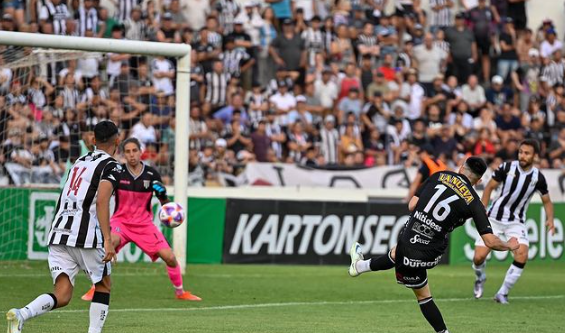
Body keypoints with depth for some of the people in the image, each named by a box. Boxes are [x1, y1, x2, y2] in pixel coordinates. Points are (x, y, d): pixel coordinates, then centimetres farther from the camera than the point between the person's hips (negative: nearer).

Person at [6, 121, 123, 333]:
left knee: (62, 296, 0)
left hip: (59, 234, 6)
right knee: (103, 286, 17)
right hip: (86, 236, -6)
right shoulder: (111, 167, -1)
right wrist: (108, 240, -22)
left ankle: (21, 315, -25)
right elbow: (101, 202, -16)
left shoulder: (80, 162, 22)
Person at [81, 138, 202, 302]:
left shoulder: (152, 174, -5)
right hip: (121, 221, -2)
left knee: (169, 257, -8)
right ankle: (94, 289, -21)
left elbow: (164, 202, 3)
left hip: (144, 223, 2)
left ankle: (180, 292, 19)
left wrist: (162, 194, -18)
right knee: (110, 243, -34)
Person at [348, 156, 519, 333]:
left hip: (408, 238, 1)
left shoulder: (440, 176, 2)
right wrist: (509, 245, 15)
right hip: (429, 254, -1)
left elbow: (412, 205, 5)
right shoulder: (474, 203, -2)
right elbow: (490, 241, -5)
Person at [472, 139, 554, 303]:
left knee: (522, 255, -22)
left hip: (517, 222, 1)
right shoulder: (507, 167, -11)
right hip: (495, 217, -1)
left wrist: (550, 219, -8)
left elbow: (547, 201, 9)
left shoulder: (538, 177, -6)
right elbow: (490, 187, 1)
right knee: (479, 257, -10)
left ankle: (503, 293, -5)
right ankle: (480, 278, 27)